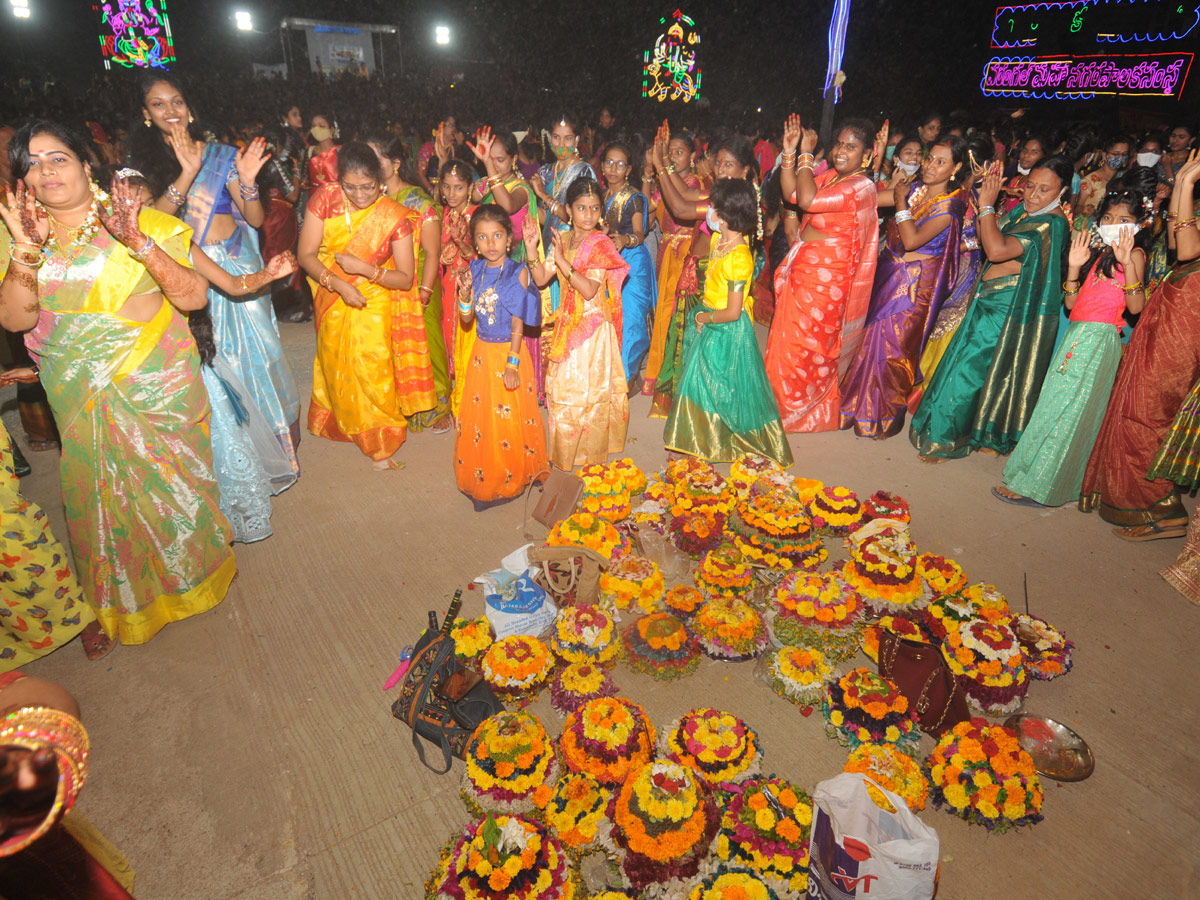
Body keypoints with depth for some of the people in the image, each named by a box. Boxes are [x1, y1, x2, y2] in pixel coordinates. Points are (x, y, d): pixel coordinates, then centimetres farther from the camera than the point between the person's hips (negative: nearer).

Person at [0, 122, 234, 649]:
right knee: (104, 492, 12)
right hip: (84, 397, 3)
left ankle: (192, 571, 36)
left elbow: (194, 296, -17)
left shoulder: (139, 222, -8)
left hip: (159, 386, -3)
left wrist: (138, 242, -27)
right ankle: (125, 599, 34)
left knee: (174, 480, 8)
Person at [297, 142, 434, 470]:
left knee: (372, 370, -4)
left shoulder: (394, 216, -16)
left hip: (374, 301, -2)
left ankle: (380, 442, 16)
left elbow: (405, 278, -13)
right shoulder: (325, 198, -13)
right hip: (333, 298, 2)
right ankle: (341, 423, 40)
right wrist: (339, 283, -24)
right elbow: (306, 255, -10)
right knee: (336, 366, 15)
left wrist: (365, 269, -27)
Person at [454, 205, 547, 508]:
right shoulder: (475, 271, 2)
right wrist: (464, 295, -16)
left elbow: (518, 324, -12)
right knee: (479, 415, 13)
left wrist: (512, 363, -17)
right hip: (481, 353, 5)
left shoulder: (517, 272, -12)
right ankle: (480, 479, 30)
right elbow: (466, 320, 3)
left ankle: (509, 480, 21)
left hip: (508, 352, -5)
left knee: (509, 419, 4)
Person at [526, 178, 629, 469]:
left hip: (593, 327, -6)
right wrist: (530, 248, -9)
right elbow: (540, 279, 3)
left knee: (588, 389, 2)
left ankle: (587, 454, 18)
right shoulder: (561, 240, 6)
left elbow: (589, 290, -23)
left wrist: (562, 260, -27)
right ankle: (564, 454, 29)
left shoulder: (600, 244, -12)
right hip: (567, 323, 6)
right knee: (562, 388, 13)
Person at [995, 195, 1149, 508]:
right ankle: (1034, 474, 17)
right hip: (1076, 335, 7)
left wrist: (1127, 263, -21)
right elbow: (1070, 302, 14)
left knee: (1067, 409, -6)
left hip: (1099, 338, -7)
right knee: (1056, 406, 9)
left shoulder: (1135, 254, 0)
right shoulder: (1097, 255, 20)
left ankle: (1036, 486, -1)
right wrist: (1074, 266, 4)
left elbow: (1135, 307, -13)